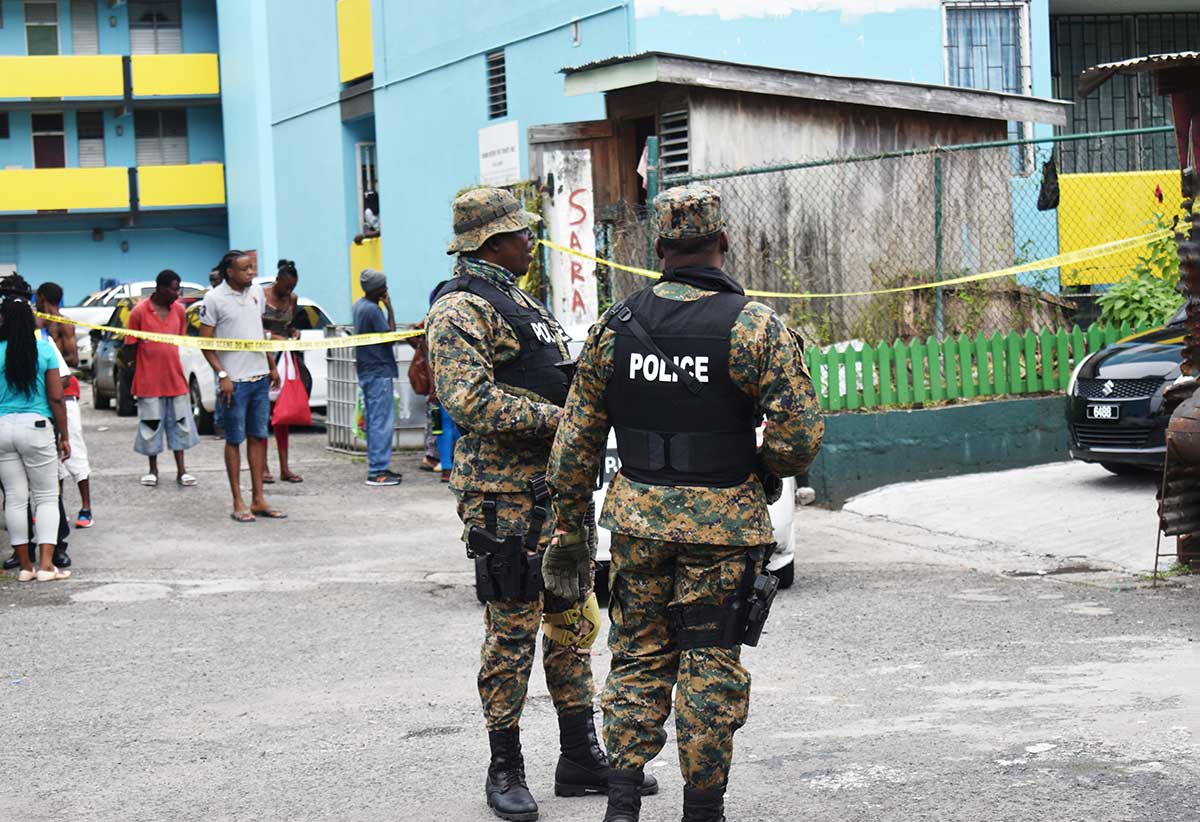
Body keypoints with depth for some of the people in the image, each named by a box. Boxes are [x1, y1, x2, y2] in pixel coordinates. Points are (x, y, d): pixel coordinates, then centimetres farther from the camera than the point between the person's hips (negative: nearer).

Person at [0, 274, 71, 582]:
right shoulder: (44, 349, -4)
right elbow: (56, 398, -5)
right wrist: (63, 436, 3)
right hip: (36, 427, -2)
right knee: (46, 497, 6)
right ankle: (46, 565, -4)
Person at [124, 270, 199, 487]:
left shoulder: (178, 310, 5)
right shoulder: (140, 312, -8)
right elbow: (130, 346, -3)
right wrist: (134, 377, -2)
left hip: (175, 378, 4)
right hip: (149, 380, -4)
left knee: (179, 423, 6)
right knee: (151, 425, 5)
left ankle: (181, 470, 12)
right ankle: (153, 471, 17)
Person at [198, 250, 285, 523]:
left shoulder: (257, 292, 9)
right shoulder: (214, 299, -9)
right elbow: (205, 343, -8)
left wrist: (272, 367, 18)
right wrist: (222, 376, -16)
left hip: (260, 377, 6)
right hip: (234, 380, -6)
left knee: (258, 438, 7)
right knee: (234, 440, 0)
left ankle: (258, 500, 11)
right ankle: (238, 503, 5)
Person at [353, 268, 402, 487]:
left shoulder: (359, 305, 11)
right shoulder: (373, 310, -19)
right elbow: (389, 336, -15)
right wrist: (389, 309, -12)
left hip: (367, 371, 10)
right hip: (379, 372, -10)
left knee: (373, 421, 13)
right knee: (382, 423, -7)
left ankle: (377, 468, 18)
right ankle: (378, 471, -8)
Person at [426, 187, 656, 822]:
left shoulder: (519, 300, 19)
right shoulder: (461, 310, -12)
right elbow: (470, 401, -23)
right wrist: (558, 418, -22)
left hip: (555, 489, 9)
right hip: (505, 497, -9)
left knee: (574, 623, 13)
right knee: (512, 630, -2)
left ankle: (581, 759, 22)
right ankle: (505, 770, 9)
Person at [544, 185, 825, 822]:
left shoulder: (614, 326, 1)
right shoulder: (754, 326, -9)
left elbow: (576, 440, 5)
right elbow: (800, 433, -14)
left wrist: (568, 530, 12)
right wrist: (767, 474, 7)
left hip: (638, 518, 3)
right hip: (725, 524, -3)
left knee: (639, 656, 14)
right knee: (711, 666, 7)